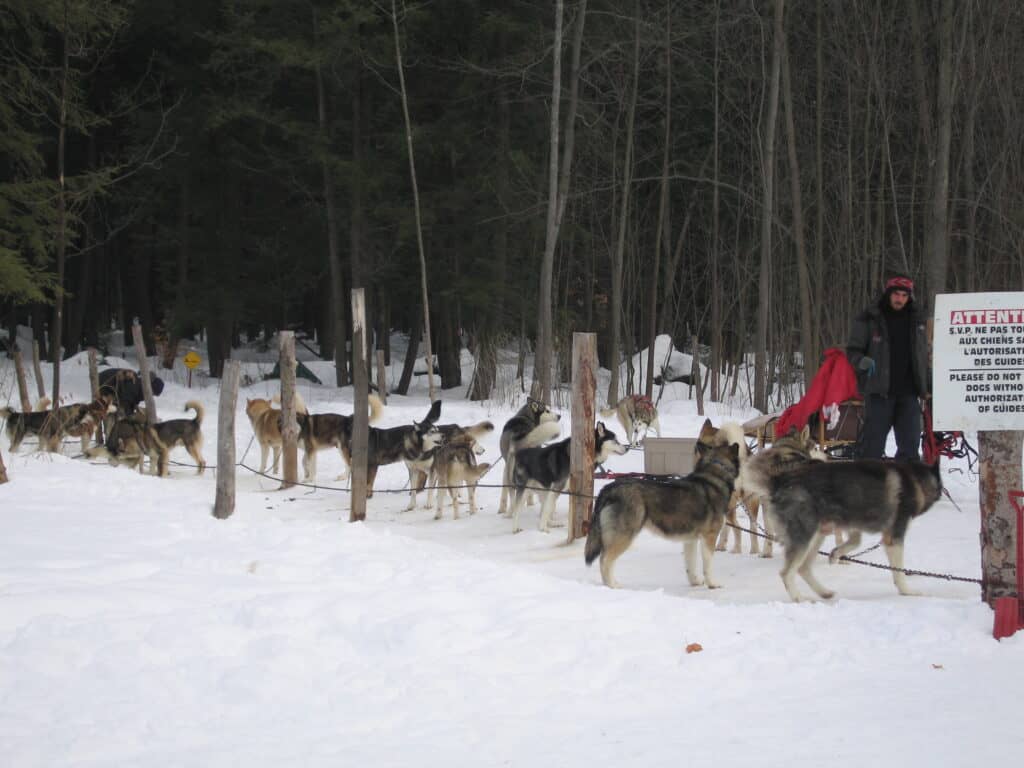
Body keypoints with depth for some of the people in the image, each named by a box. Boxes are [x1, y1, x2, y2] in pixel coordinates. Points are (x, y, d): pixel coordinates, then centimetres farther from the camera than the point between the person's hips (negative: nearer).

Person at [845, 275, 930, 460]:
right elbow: (852, 350, 3)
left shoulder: (917, 320, 12)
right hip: (879, 390, -4)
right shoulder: (869, 319, 0)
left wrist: (926, 386, 13)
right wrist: (863, 362, -18)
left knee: (910, 442, 4)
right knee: (873, 441, -4)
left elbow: (923, 355, 21)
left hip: (908, 391, 4)